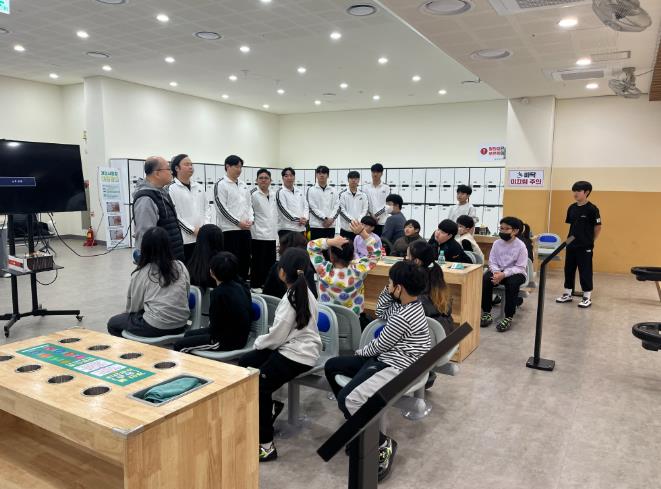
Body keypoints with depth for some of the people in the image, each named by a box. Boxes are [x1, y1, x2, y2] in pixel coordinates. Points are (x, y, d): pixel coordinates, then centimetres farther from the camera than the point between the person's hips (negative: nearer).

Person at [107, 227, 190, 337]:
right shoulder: (181, 267, 2)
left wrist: (129, 311, 25)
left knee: (113, 323, 19)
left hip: (155, 328, -5)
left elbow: (133, 307, 3)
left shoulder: (141, 273, -7)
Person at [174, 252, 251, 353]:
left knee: (179, 346, 0)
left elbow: (215, 326, -18)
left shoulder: (219, 292, -22)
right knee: (188, 334, 21)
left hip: (229, 341, -8)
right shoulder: (240, 285, -2)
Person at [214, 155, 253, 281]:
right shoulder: (221, 185, -5)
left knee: (245, 260, 10)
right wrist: (238, 222, -13)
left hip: (246, 228, 7)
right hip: (229, 229, -6)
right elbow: (222, 208, -12)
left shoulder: (243, 185, 15)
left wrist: (250, 220, -1)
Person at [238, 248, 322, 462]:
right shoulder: (302, 291, 8)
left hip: (297, 354, -10)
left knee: (259, 385, -19)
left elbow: (278, 335, -18)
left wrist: (259, 342, 0)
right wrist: (264, 341, 13)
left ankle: (266, 445, -11)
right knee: (244, 364, 10)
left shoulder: (292, 298, -20)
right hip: (295, 346, 10)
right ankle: (268, 407, 21)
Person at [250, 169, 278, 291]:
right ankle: (255, 285, 11)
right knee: (258, 261, 1)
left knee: (270, 261, 12)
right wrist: (254, 230, -13)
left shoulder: (274, 194, 11)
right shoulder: (253, 194, -8)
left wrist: (276, 229, 15)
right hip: (258, 234, -6)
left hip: (271, 234, 6)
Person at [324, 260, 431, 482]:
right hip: (385, 358, 11)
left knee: (347, 399, -29)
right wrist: (387, 291, 3)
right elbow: (380, 312, 19)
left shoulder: (403, 317, -24)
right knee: (331, 366, 10)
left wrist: (360, 351, 6)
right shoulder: (405, 304, 5)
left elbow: (379, 345, -14)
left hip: (396, 367, -11)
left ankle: (383, 443, -9)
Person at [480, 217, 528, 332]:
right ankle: (487, 313, -13)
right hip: (498, 272, 4)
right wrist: (496, 272, -21)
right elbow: (492, 262, 1)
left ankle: (508, 317, -26)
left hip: (516, 273, -4)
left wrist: (504, 274, -28)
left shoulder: (521, 246, -11)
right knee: (485, 279, -25)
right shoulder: (497, 243, 1)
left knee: (512, 283, -37)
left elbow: (520, 268, -16)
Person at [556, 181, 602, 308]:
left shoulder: (592, 209, -12)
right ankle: (567, 294, 24)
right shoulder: (572, 208, 5)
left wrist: (590, 241, 2)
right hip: (571, 245, 6)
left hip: (585, 247, -6)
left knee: (585, 271, 1)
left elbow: (598, 228, -5)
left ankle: (587, 297, 12)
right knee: (569, 270, 12)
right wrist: (572, 238, 8)